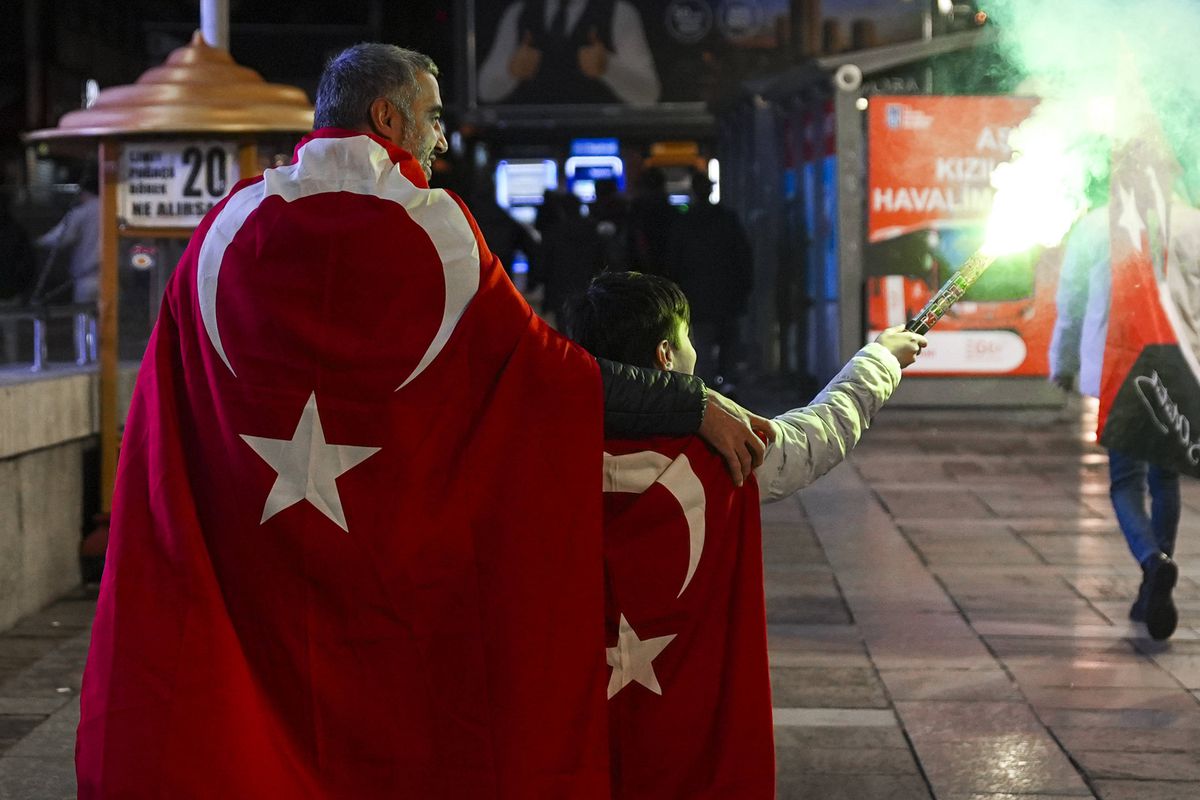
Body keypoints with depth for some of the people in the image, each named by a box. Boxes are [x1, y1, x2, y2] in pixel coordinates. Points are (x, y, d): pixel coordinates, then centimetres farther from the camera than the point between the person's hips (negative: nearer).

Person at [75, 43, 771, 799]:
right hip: (403, 582, -2)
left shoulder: (228, 227, 0)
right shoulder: (437, 230, -8)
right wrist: (697, 406, 0)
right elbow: (550, 369, -7)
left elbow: (165, 413, 5)